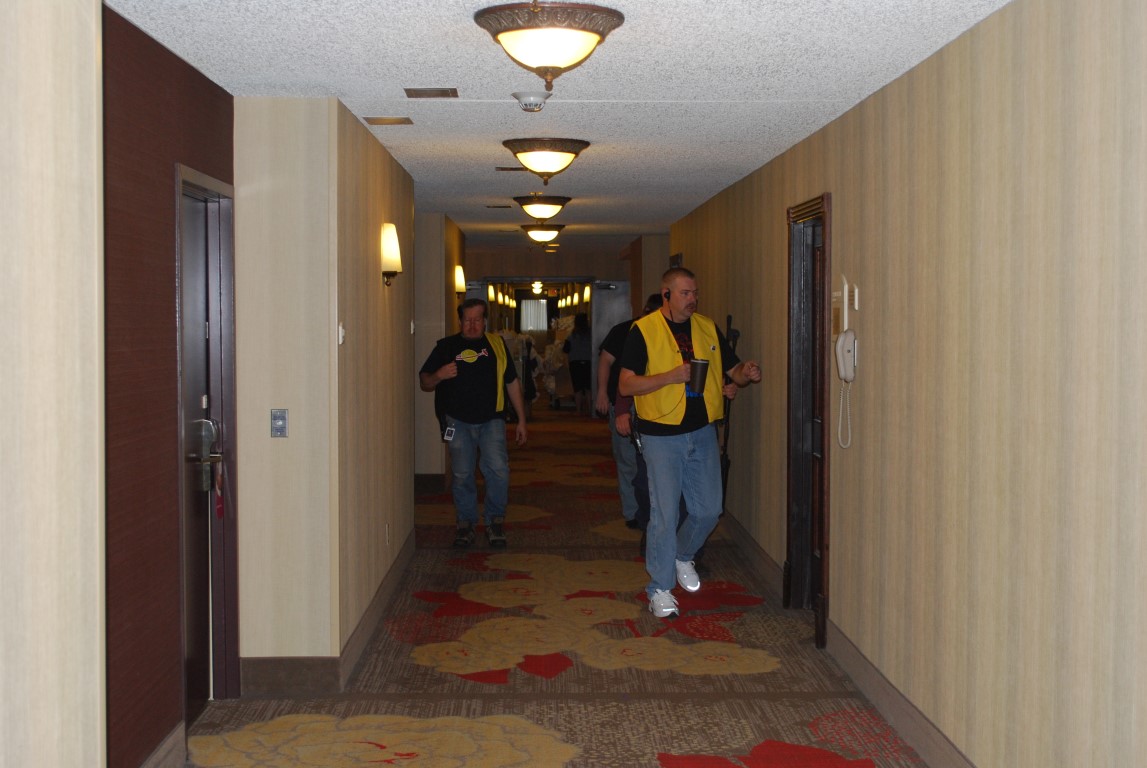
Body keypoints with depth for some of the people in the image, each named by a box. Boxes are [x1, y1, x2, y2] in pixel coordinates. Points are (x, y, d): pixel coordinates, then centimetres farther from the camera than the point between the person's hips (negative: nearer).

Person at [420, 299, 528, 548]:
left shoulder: (497, 344, 11)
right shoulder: (446, 346, 8)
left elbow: (512, 383, 15)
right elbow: (424, 383, 9)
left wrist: (521, 420, 12)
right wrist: (438, 376, -15)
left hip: (491, 420, 0)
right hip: (458, 421, 0)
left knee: (498, 469, -16)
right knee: (462, 475, -2)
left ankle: (496, 520, 2)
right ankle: (466, 523, 17)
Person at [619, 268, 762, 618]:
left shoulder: (708, 328, 7)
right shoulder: (644, 330, -7)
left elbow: (733, 371, 11)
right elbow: (626, 385, -11)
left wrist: (746, 374, -12)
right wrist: (671, 376, -21)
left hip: (703, 431, 5)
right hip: (662, 435, -5)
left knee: (708, 509, 9)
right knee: (665, 514, -3)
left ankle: (682, 556, 38)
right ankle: (660, 589, 12)